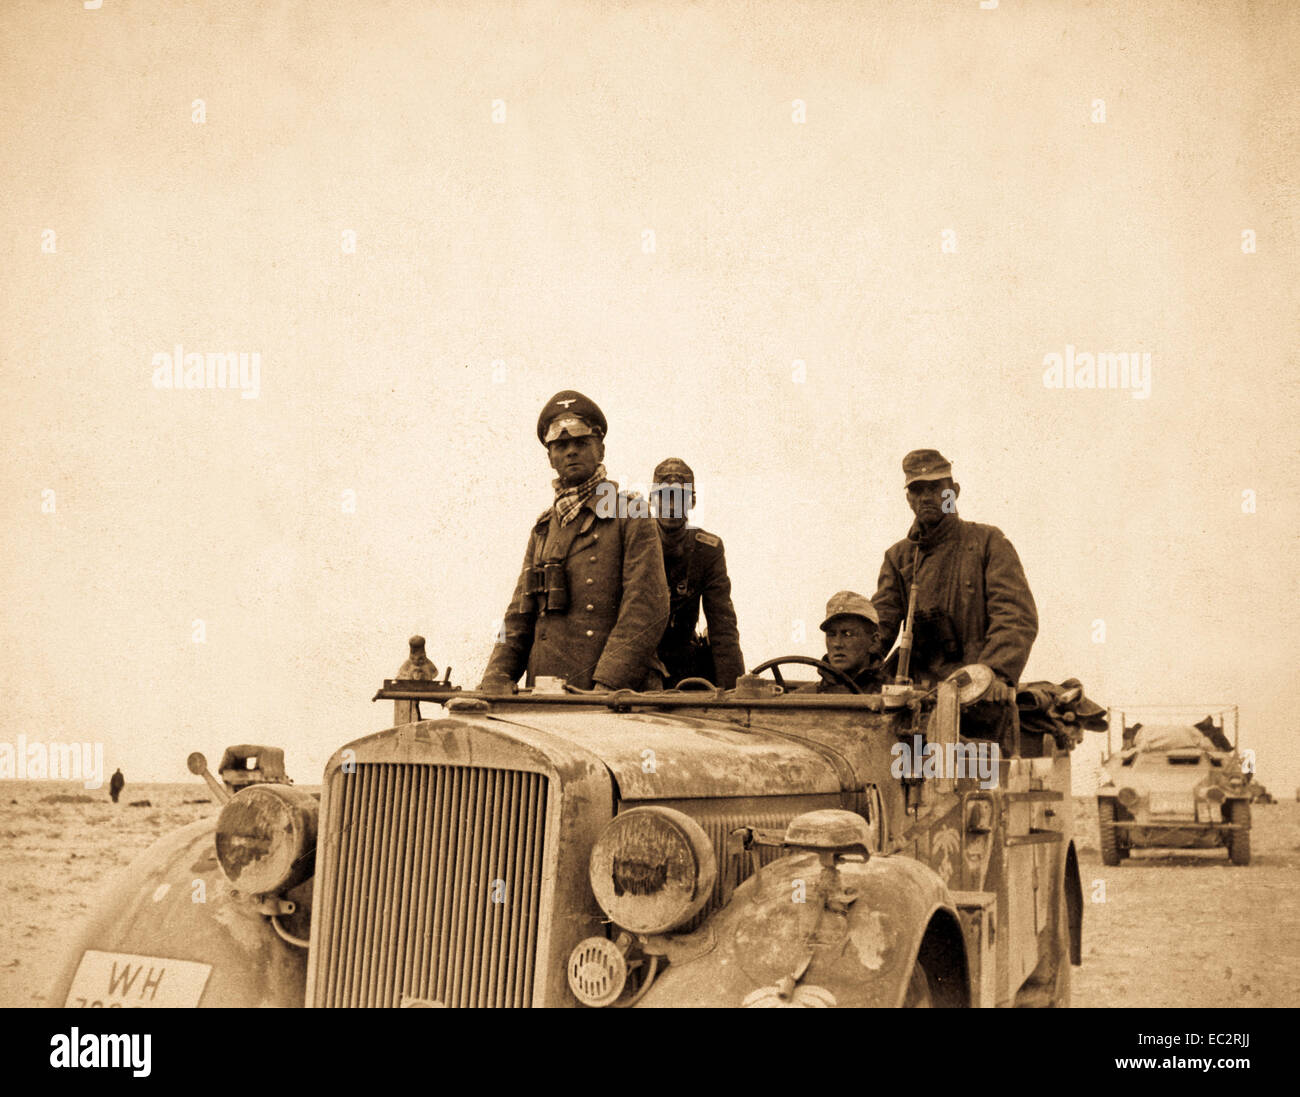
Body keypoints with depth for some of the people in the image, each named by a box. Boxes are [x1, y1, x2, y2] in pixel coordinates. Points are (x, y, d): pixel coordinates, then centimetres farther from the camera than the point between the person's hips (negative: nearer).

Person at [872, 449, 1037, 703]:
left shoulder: (988, 542, 7)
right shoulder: (898, 558, 19)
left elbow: (1017, 616, -5)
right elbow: (880, 621, 6)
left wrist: (999, 673, -23)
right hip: (923, 690, 3)